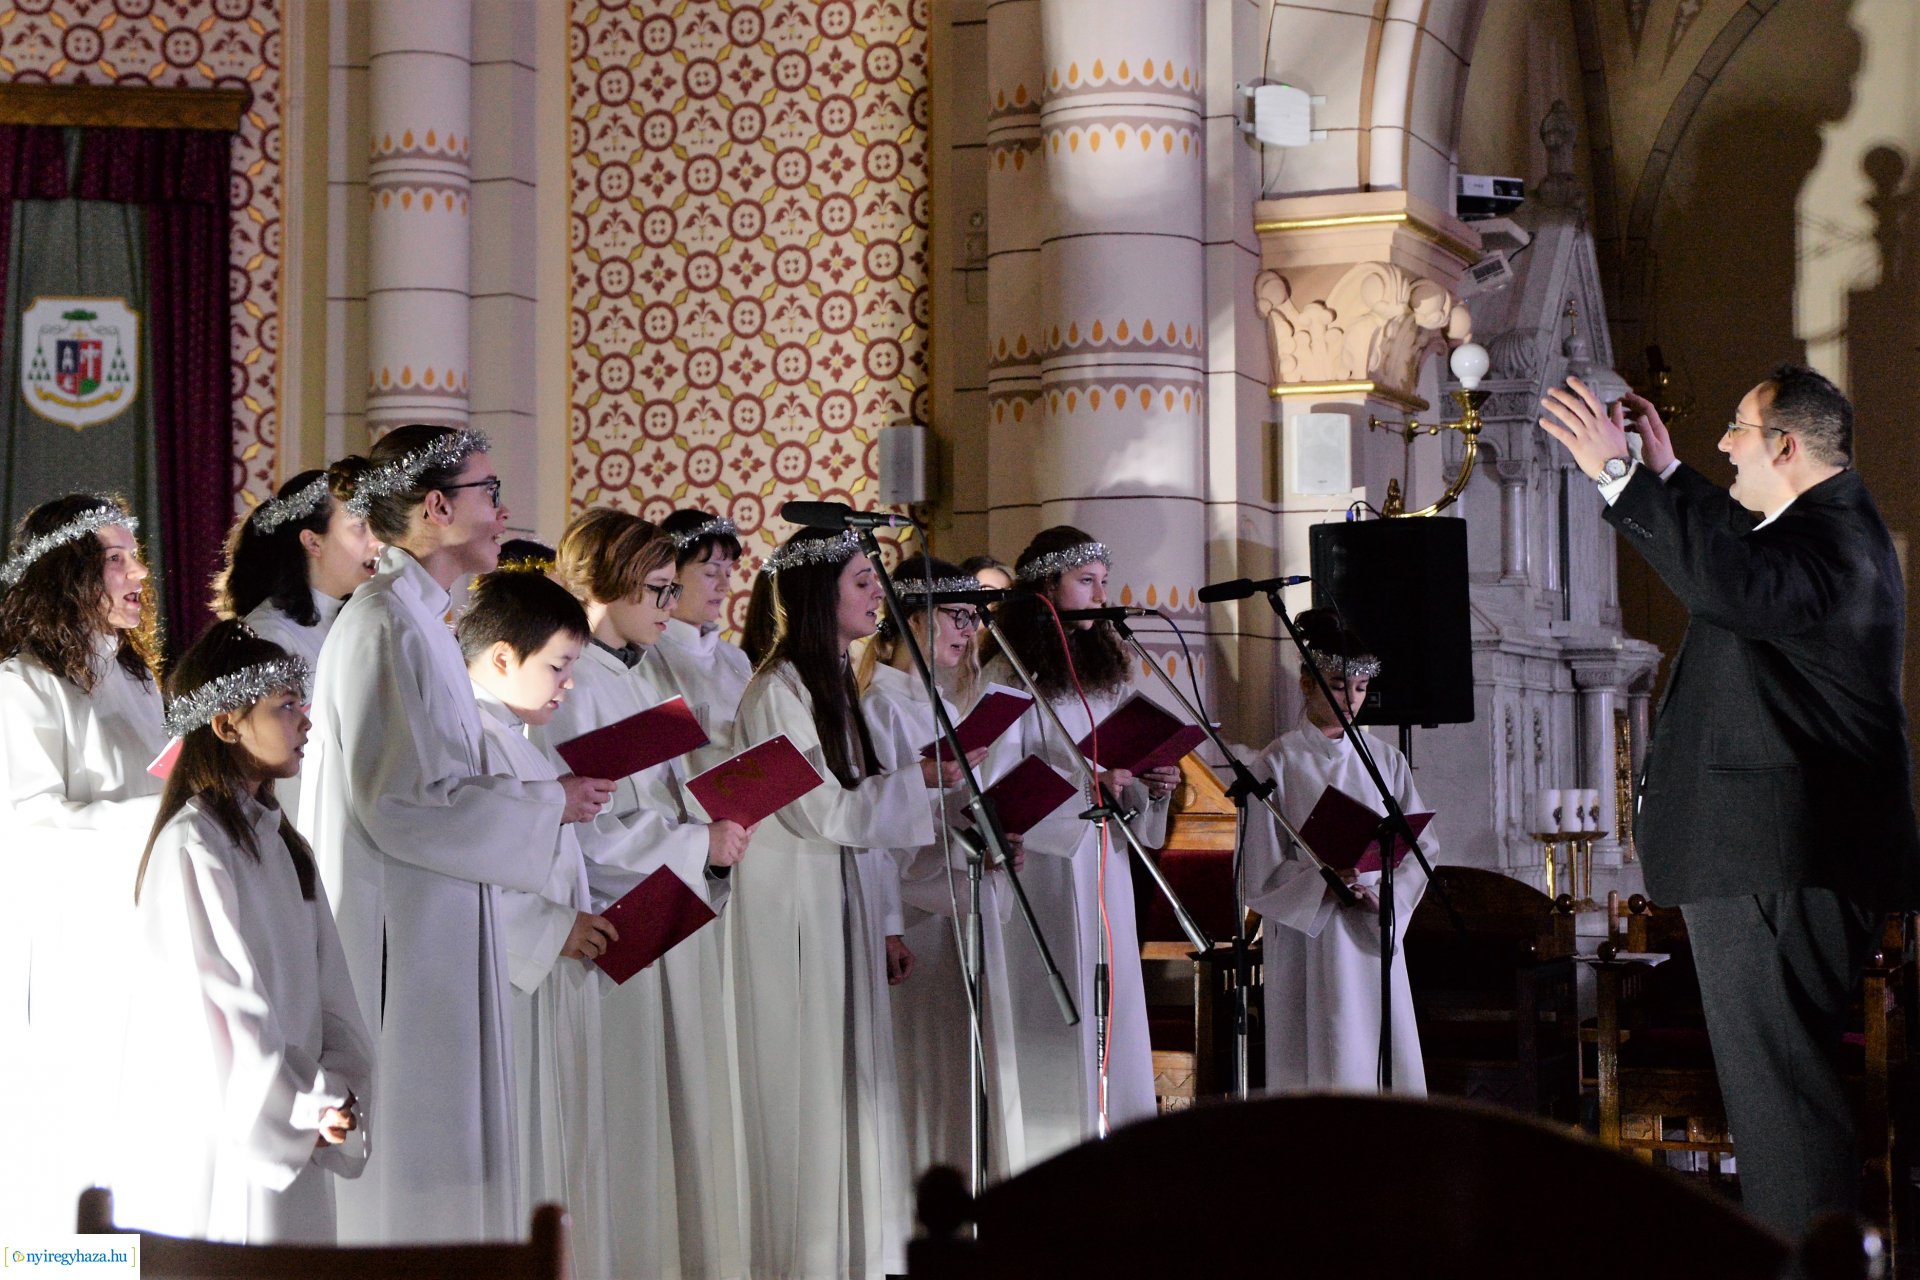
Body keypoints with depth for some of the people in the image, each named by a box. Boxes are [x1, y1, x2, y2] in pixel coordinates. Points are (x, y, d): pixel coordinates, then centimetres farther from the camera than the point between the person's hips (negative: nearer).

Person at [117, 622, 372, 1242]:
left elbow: (326, 980, 10)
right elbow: (217, 1002, -17)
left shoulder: (279, 841, 14)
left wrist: (337, 1088, -5)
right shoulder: (190, 847, -13)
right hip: (217, 1138, -8)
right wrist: (304, 1107, -15)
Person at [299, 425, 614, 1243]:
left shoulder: (421, 621, 14)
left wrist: (543, 799, 10)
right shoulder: (385, 627, -17)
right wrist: (547, 805, -13)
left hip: (436, 939, 10)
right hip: (399, 941, -10)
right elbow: (401, 804, -21)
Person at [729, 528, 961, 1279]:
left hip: (843, 905, 9)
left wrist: (880, 925, 16)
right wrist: (923, 779, -13)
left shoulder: (833, 682, 15)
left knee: (848, 1085, 9)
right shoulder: (779, 690, -14)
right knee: (806, 1085, -5)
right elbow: (821, 809, -17)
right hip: (793, 912, -9)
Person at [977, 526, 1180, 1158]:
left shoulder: (1103, 670, 16)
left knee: (1110, 1019, 4)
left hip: (1103, 867, 7)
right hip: (1042, 871, -7)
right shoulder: (1007, 678, -6)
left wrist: (1149, 789, -1)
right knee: (1053, 1028, -6)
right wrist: (1081, 787, -21)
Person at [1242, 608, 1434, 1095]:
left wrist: (1385, 894, -10)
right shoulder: (1280, 762, 0)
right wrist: (1322, 885, -19)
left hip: (1376, 938, 4)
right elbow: (1263, 869, -4)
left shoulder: (1385, 759, 12)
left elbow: (1421, 846, 8)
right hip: (1308, 938, -4)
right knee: (1324, 1065, -7)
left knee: (1384, 1058, 0)